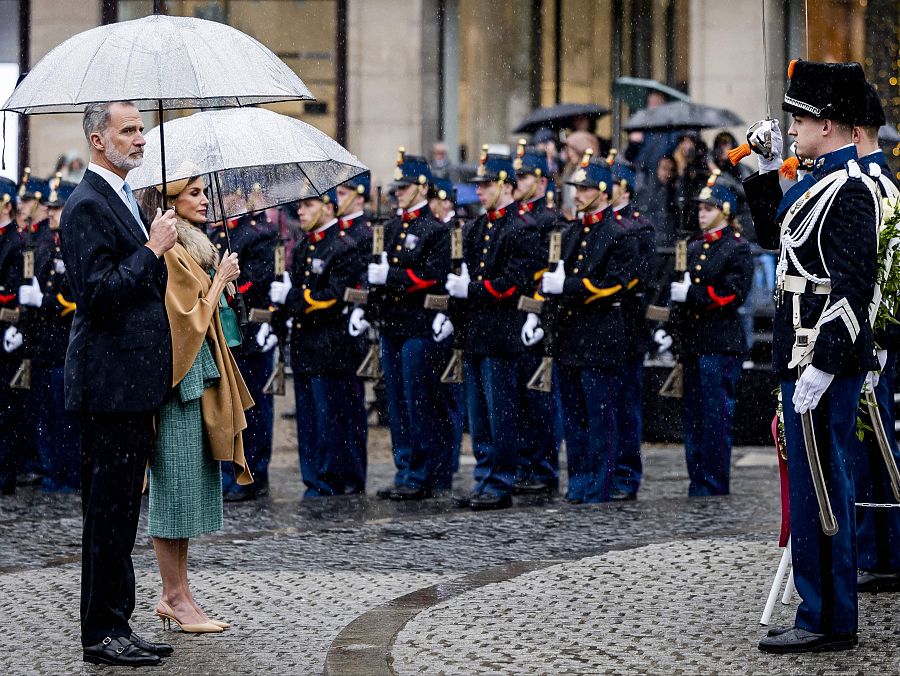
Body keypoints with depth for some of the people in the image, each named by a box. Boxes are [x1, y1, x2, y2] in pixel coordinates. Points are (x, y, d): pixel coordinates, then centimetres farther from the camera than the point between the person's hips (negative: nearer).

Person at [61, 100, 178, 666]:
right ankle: (103, 634, 0)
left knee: (121, 509, 13)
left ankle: (116, 627, 18)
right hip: (112, 381, -10)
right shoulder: (87, 206, -14)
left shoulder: (122, 199, 18)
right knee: (110, 509, -5)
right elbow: (100, 292, -21)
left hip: (135, 382, 10)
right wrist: (153, 249, -17)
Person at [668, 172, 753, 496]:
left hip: (721, 345, -8)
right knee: (692, 415, 9)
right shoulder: (693, 248, 18)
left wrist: (690, 293, -17)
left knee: (716, 417, -5)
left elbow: (734, 294, -15)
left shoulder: (738, 249, -4)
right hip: (692, 342, 8)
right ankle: (698, 483, 15)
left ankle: (715, 486, -1)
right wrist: (672, 329, 10)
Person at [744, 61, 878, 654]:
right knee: (820, 487, 14)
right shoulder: (821, 183, 15)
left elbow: (854, 287, -22)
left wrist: (821, 367, -25)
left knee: (818, 488, -6)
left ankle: (828, 623, 0)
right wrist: (768, 169, 22)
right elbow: (774, 235, 31)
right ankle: (828, 615, 21)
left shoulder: (851, 190, -16)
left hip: (826, 362, -10)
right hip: (809, 359, 10)